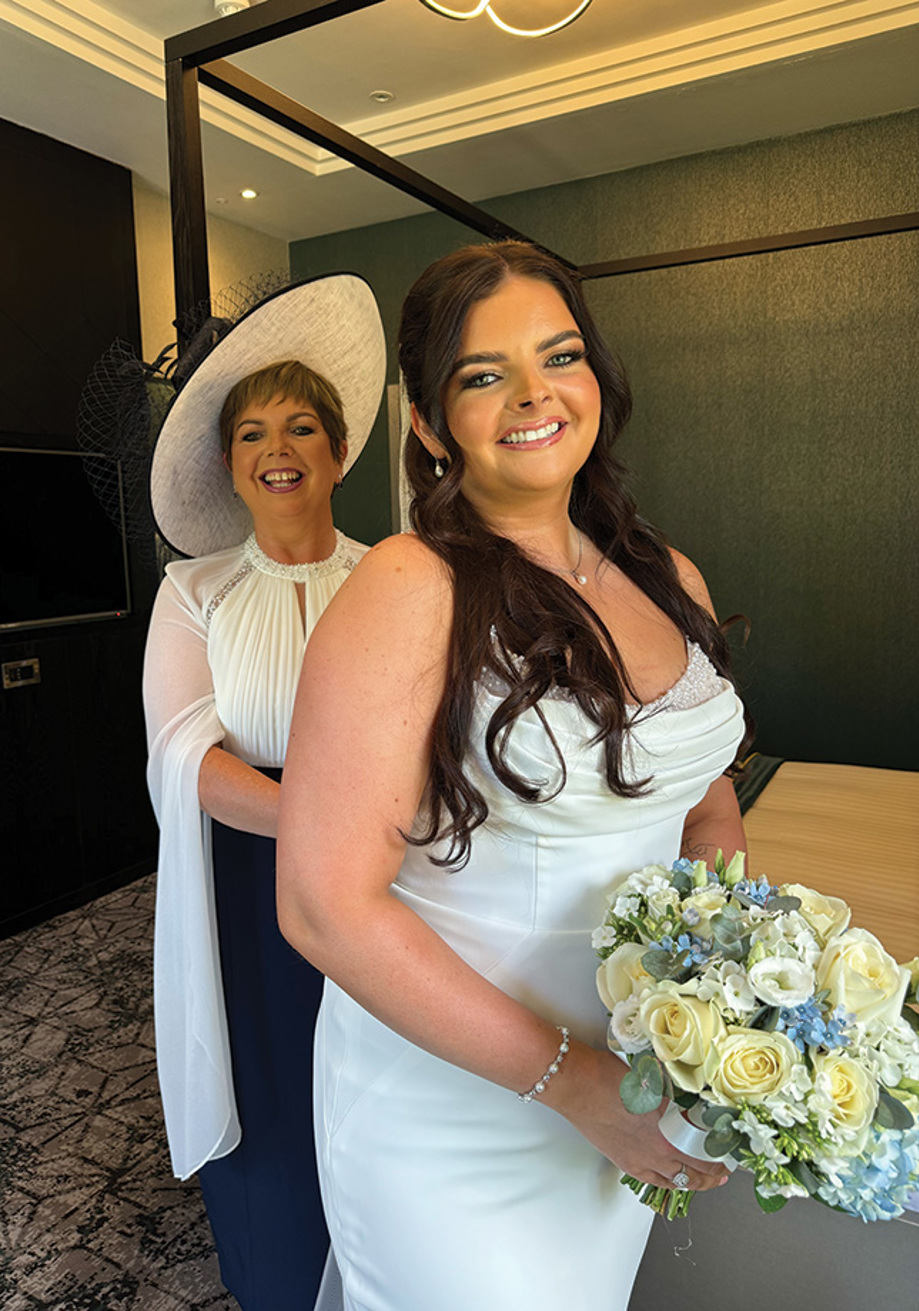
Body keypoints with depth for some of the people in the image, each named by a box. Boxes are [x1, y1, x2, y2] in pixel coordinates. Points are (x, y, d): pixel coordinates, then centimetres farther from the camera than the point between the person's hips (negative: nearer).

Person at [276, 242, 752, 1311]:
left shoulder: (669, 581, -1)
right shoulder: (411, 592, -22)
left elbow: (707, 801, 8)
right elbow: (325, 903, -24)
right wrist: (569, 1079, -23)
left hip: (637, 1087, 6)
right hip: (450, 1109, -5)